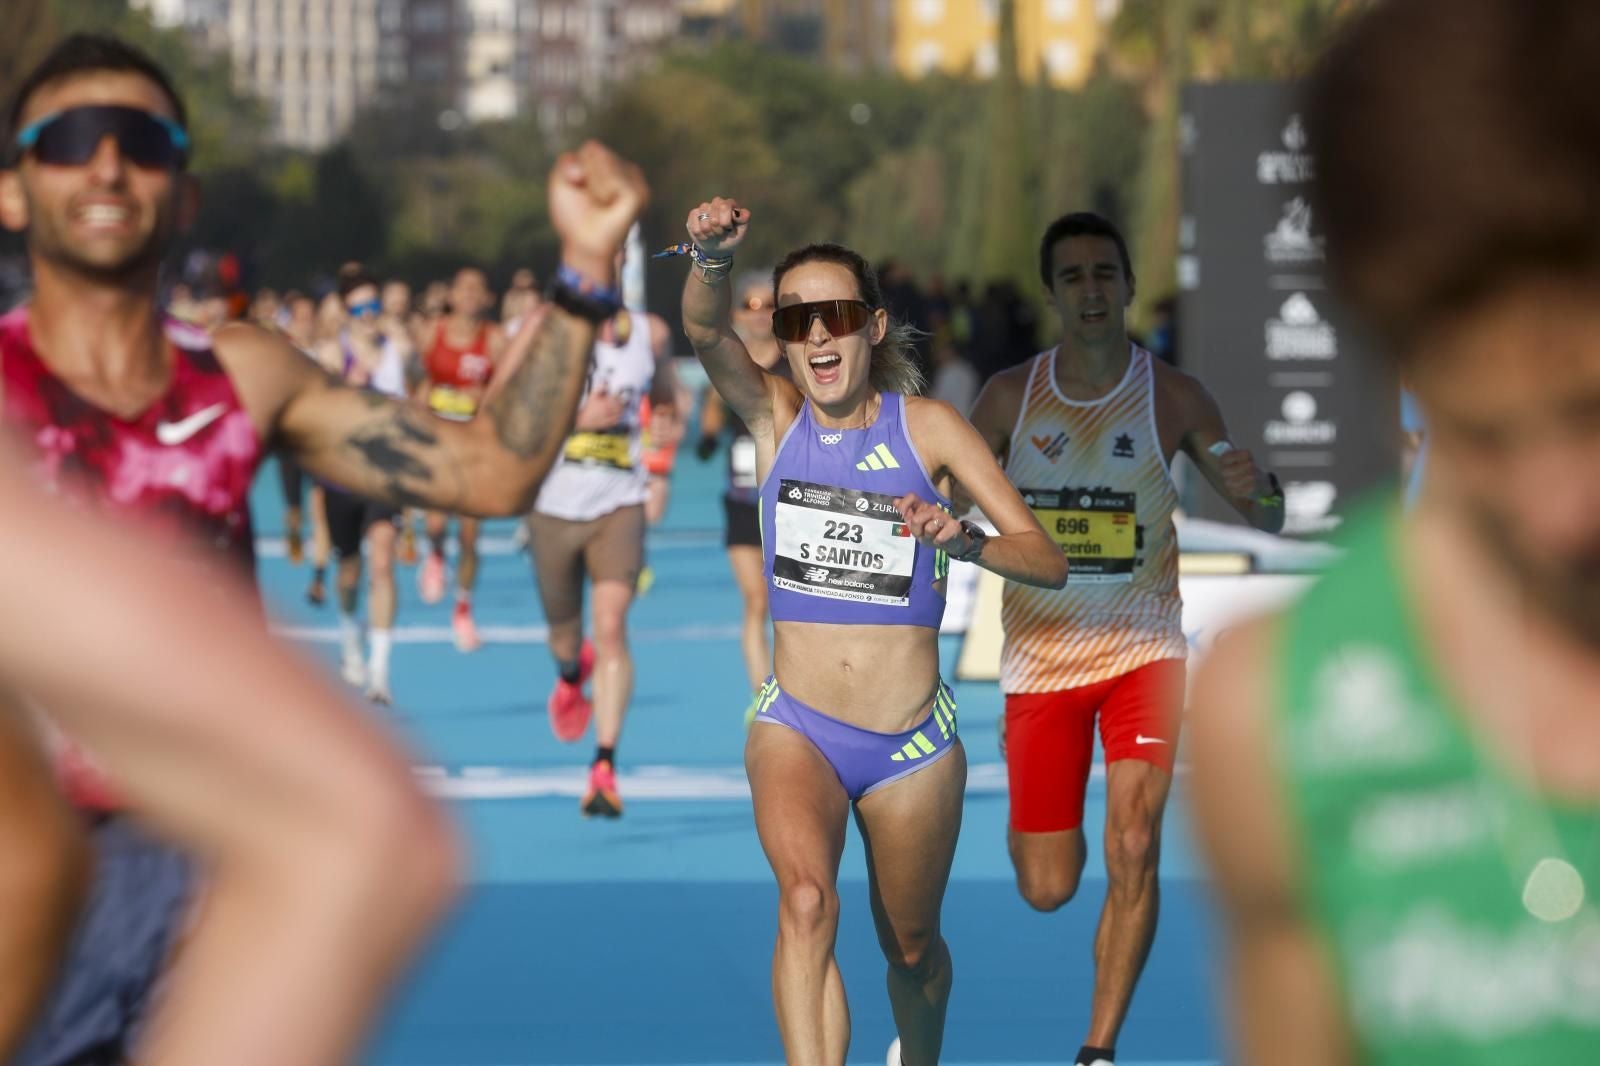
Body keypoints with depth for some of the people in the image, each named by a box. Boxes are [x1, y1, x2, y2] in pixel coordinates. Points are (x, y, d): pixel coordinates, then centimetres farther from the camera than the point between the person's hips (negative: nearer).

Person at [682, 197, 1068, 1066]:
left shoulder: (928, 427, -3)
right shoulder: (776, 416, 0)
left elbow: (1048, 561, -7)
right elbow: (705, 332, -21)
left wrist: (965, 541, -29)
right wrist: (713, 260, -43)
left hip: (914, 744, 1)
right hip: (796, 728, -1)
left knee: (911, 947, 16)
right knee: (806, 903, -28)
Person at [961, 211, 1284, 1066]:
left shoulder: (1173, 398, -4)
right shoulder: (1010, 395, -2)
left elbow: (1268, 519, -1)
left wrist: (1258, 490, -25)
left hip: (1143, 649, -1)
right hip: (1040, 654, 1)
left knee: (1133, 852, -17)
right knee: (1047, 891, 4)